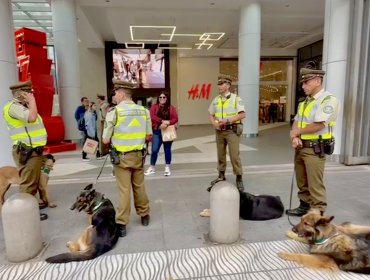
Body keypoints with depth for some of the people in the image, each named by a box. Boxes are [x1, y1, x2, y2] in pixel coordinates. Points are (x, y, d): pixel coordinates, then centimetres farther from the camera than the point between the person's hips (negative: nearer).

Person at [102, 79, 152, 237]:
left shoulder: (114, 112, -12)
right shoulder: (143, 111, -1)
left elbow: (105, 140, -9)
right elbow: (149, 136, 4)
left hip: (122, 157, -3)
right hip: (138, 155, 4)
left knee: (124, 190, 4)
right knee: (139, 186, 18)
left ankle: (121, 224, 12)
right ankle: (144, 215, 32)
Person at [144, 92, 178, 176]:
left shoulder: (171, 108, 5)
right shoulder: (154, 107, 4)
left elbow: (175, 119, -5)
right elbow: (152, 116, -12)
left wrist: (167, 123, -22)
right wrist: (162, 121, -22)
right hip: (157, 131, 0)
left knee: (167, 150, 9)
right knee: (154, 150, 1)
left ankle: (167, 168, 20)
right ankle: (152, 167, 17)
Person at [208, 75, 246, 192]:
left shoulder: (236, 98, -5)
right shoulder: (216, 100, 10)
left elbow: (242, 114, -12)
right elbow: (211, 115, 16)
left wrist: (228, 120, -20)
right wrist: (214, 124, -5)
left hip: (232, 130, -5)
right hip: (220, 131, 5)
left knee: (234, 155, -6)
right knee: (220, 154, 12)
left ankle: (239, 179, 6)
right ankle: (221, 176, 27)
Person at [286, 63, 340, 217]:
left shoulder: (329, 100, -11)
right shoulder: (305, 102, 14)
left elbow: (318, 125, -20)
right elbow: (296, 122, 10)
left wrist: (297, 132, -8)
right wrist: (294, 138, -9)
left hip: (315, 149, -8)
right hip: (301, 147, 8)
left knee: (315, 184, -3)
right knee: (302, 181, 16)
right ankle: (304, 206, 30)